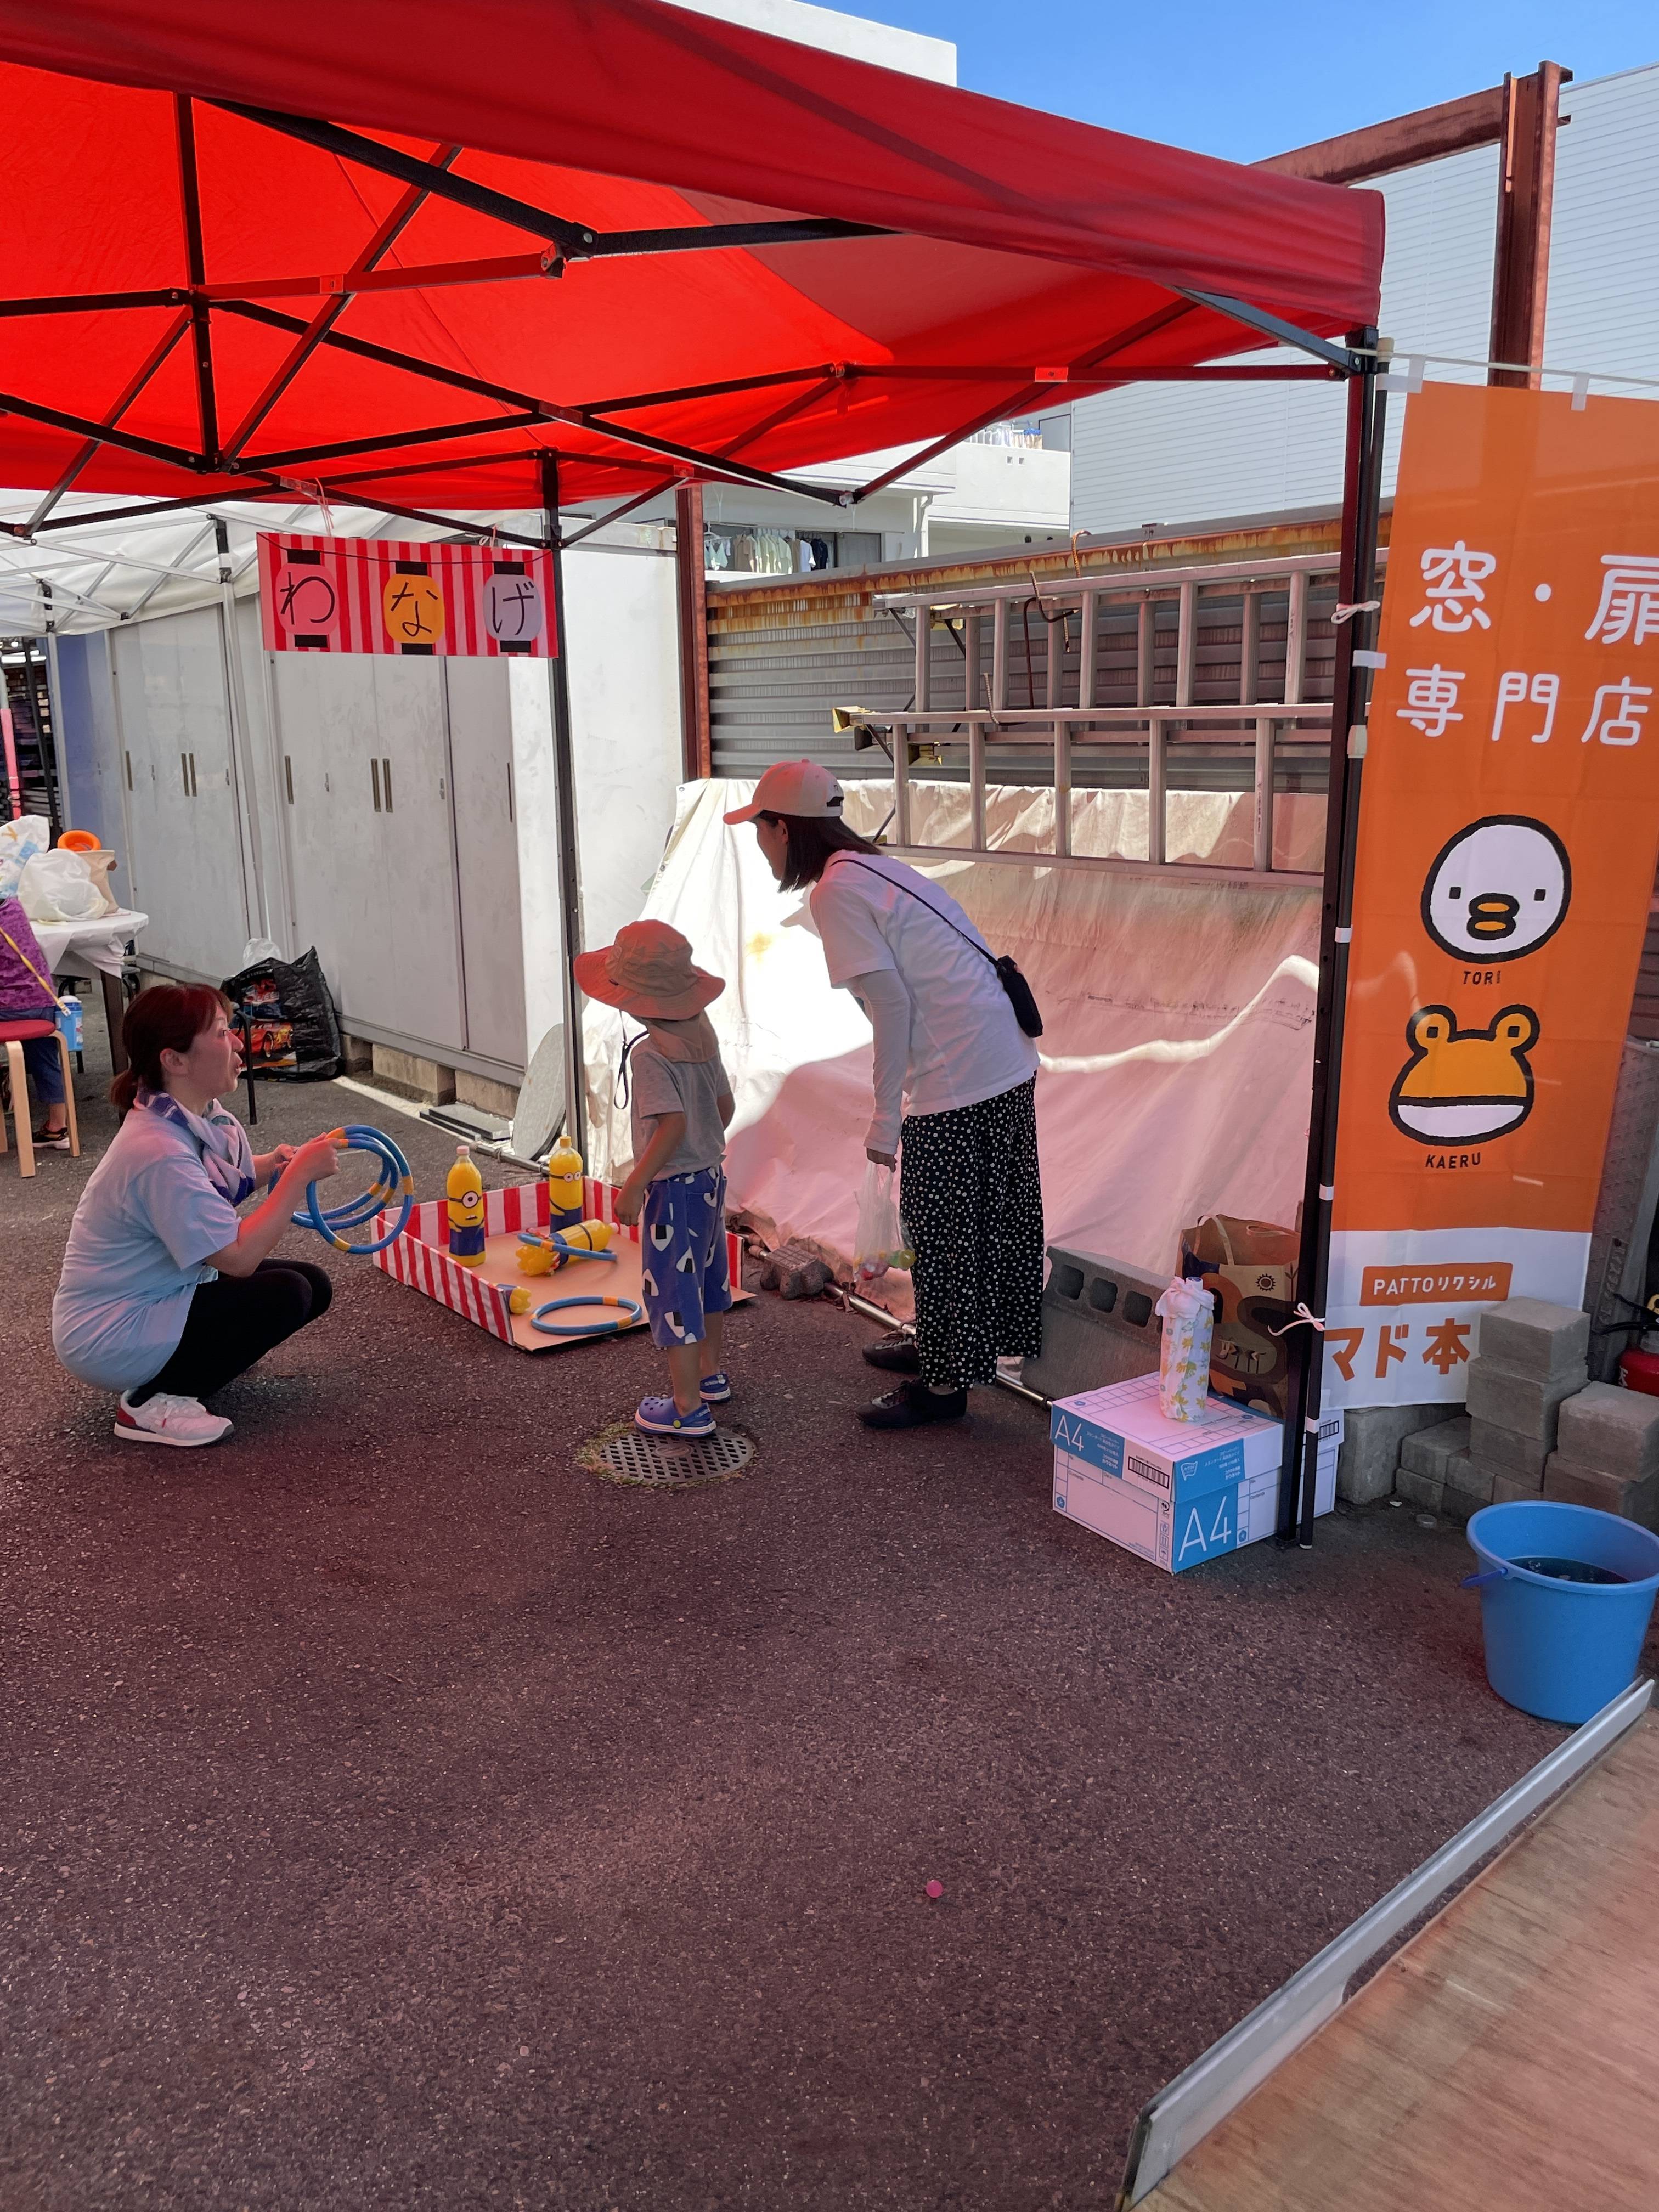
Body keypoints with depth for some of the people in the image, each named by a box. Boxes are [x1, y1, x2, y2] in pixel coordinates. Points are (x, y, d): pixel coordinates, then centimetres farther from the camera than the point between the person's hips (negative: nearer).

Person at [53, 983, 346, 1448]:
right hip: (109, 1337, -9)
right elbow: (241, 1256, -30)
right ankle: (151, 1404, -8)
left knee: (313, 1285, 4)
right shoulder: (160, 1154, -31)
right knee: (285, 1296, -20)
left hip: (157, 1296, 9)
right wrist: (301, 1173, -26)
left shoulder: (199, 1115, -3)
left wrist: (275, 1164, -6)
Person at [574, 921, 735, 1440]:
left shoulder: (650, 1054, -23)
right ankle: (712, 1373, 38)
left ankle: (688, 1407, 7)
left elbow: (673, 1125, -29)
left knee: (671, 1290, 1)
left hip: (672, 1187, -9)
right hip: (711, 1175, 9)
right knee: (706, 1277, 22)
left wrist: (635, 1185, -24)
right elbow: (725, 1105, 9)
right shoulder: (702, 1036, 2)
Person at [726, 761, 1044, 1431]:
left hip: (958, 1078, -9)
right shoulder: (875, 867, 16)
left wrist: (885, 1118, -12)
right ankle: (939, 1344, 37)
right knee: (979, 1220, 20)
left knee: (943, 1230, 4)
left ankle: (945, 1382, 18)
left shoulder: (836, 891, -11)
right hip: (1008, 1065, 9)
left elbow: (893, 1004, -17)